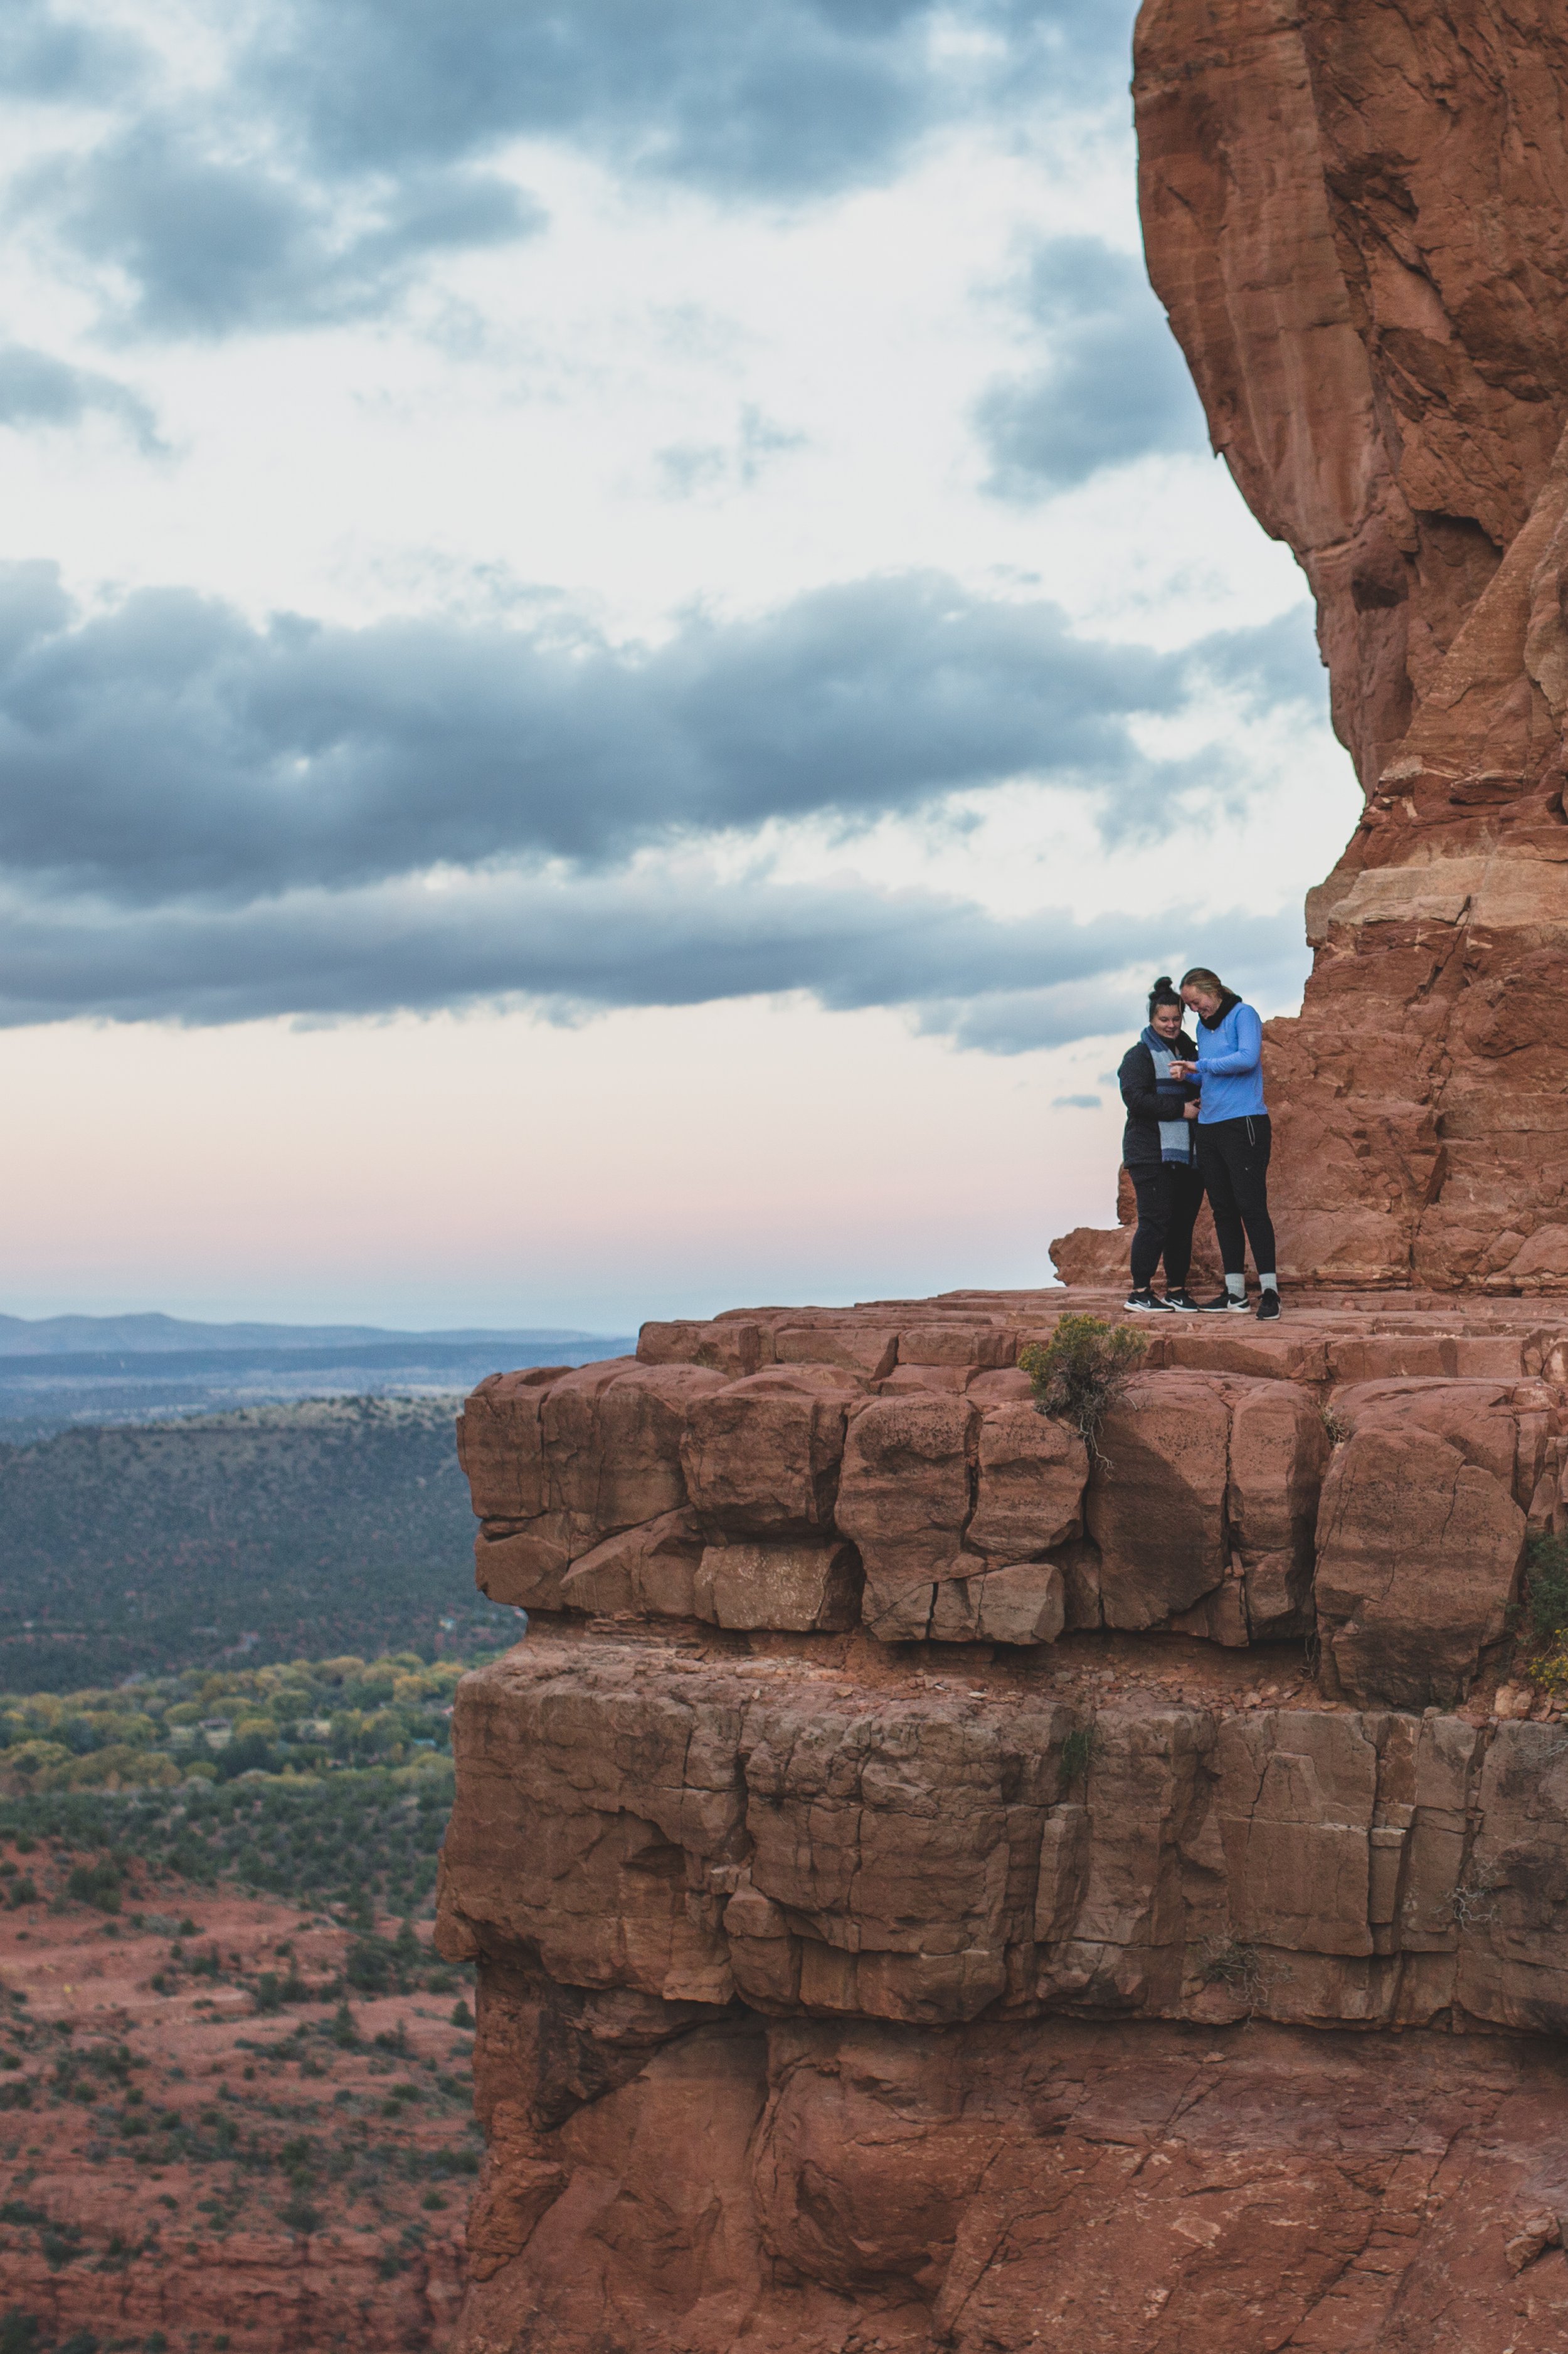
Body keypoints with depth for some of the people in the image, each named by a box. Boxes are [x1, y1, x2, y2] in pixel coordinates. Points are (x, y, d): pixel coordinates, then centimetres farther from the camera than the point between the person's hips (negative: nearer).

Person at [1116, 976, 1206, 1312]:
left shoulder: (1188, 1051, 21)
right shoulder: (1139, 1055, 0)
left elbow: (1203, 1092, 28)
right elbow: (1135, 1097, -14)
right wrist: (1180, 1109, -16)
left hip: (1187, 1154, 7)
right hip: (1152, 1154, -7)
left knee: (1184, 1222, 7)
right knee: (1156, 1221, -12)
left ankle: (1176, 1289, 15)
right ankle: (1139, 1292, -7)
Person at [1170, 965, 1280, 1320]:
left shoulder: (1243, 1015, -5)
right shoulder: (1202, 1027, 17)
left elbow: (1248, 1058, -20)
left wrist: (1201, 1066, -12)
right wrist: (1190, 1076, 3)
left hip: (1243, 1124, -8)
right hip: (1209, 1128, 8)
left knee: (1252, 1207, -10)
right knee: (1223, 1211, 7)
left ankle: (1269, 1290, -9)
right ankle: (1235, 1293, 11)